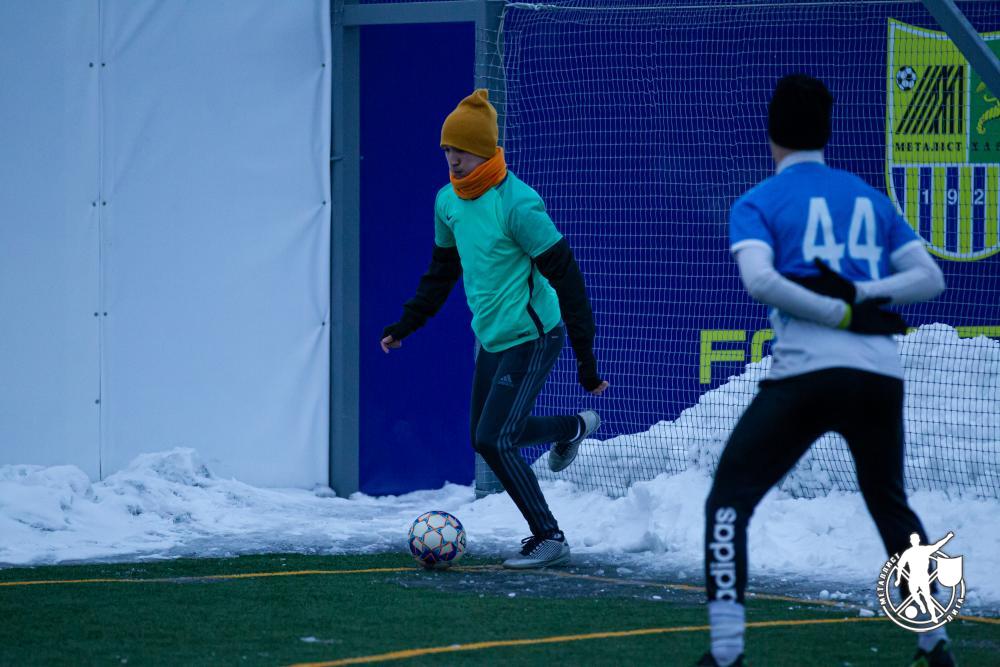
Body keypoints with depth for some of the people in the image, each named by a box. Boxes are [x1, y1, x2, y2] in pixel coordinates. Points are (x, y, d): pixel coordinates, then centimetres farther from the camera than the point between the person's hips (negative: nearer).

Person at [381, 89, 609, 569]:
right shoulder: (447, 201, 4)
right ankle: (573, 427, 41)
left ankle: (549, 539, -1)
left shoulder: (517, 203, -20)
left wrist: (586, 355, -19)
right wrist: (407, 323, 19)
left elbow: (564, 275, -18)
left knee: (493, 440, -14)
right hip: (492, 339, 8)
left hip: (533, 337, -8)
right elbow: (442, 268, 22)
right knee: (485, 438, 15)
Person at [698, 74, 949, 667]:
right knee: (891, 505, 25)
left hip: (805, 373, -5)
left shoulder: (759, 203, 5)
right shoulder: (871, 198, 19)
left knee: (730, 500, 4)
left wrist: (844, 310, -10)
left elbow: (760, 280, -14)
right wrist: (865, 295, -1)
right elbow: (930, 277, 11)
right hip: (881, 374, 5)